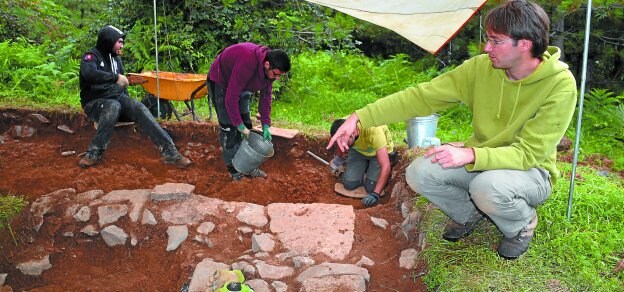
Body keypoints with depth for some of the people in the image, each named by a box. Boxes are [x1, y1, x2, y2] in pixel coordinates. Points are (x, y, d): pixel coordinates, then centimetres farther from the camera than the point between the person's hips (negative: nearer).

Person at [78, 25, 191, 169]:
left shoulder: (116, 58, 14)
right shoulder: (91, 56, -8)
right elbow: (89, 73, -31)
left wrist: (128, 103, 8)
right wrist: (115, 77, -34)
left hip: (117, 98, 6)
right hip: (95, 102, -5)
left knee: (139, 108, -23)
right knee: (114, 106, -39)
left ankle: (169, 151, -34)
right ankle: (95, 152, -33)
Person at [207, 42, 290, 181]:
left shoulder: (270, 68, -18)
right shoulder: (247, 63, -42)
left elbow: (266, 95, -7)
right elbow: (231, 98, -36)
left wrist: (266, 125, -12)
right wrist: (239, 125, -29)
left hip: (242, 86, 8)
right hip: (221, 82, -7)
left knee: (246, 124, 6)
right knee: (229, 127, -8)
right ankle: (233, 169, 3)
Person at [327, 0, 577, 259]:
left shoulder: (560, 85, -23)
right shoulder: (481, 67, -12)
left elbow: (529, 153, -26)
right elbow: (421, 97, -13)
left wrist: (470, 155, -41)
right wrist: (360, 117, -20)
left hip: (530, 171, -4)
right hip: (479, 161, 4)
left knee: (487, 185, -38)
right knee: (418, 174, -19)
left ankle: (522, 223, -1)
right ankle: (469, 212, 12)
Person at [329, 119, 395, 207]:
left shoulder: (373, 131, -42)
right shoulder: (341, 127, -28)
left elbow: (386, 166, -43)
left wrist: (375, 194, -47)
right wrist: (339, 157, -2)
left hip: (380, 151, -4)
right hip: (358, 150, 4)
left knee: (371, 187, -17)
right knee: (349, 184, -11)